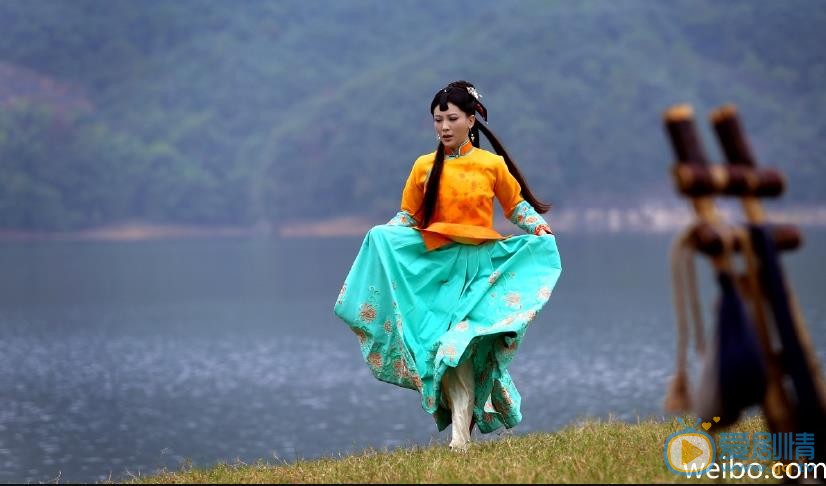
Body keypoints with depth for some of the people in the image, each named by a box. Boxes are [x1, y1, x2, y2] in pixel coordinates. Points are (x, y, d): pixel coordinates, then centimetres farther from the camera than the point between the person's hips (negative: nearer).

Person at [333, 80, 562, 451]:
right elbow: (407, 216, 11)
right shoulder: (424, 167, 6)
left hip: (481, 267, -1)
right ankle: (461, 431, -11)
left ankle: (462, 431, -8)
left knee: (466, 341, -11)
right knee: (446, 341, -12)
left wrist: (537, 225, -4)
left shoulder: (493, 165, 3)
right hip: (437, 268, 1)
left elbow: (516, 205, 15)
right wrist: (382, 239, -6)